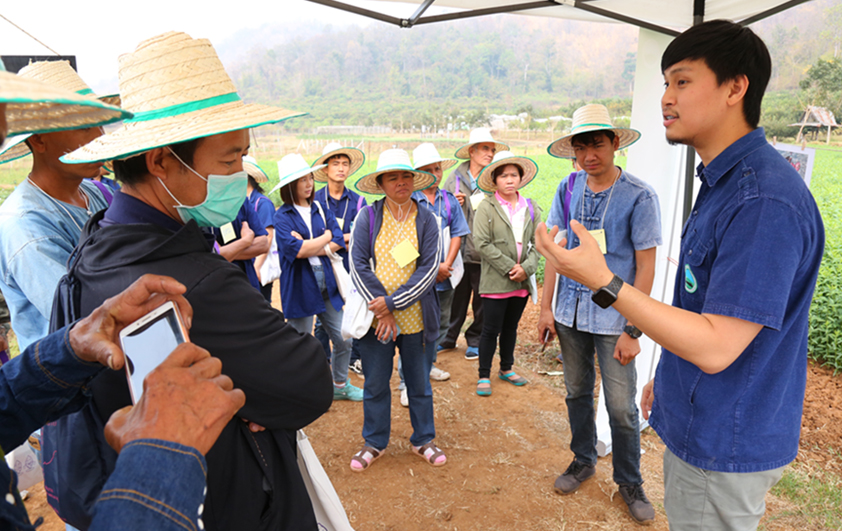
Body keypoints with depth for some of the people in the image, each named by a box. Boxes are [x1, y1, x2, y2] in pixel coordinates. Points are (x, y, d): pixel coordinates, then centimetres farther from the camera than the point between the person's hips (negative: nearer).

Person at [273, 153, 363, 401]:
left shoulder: (321, 210, 10)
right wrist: (325, 237, -6)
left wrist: (309, 247, -13)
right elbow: (295, 250, -20)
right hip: (300, 285, -5)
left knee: (344, 339, 12)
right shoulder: (282, 216, -6)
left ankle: (340, 385, 33)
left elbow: (339, 242, -1)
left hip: (326, 281, 5)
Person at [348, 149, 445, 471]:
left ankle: (423, 440, 34)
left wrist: (392, 303, -16)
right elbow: (358, 264, -6)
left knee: (419, 383, 14)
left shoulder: (426, 220, -1)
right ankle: (375, 443, 32)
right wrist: (381, 310, -13)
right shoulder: (367, 217, -2)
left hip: (416, 317, 1)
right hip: (375, 315, 0)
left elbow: (429, 269, -8)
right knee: (375, 384, 11)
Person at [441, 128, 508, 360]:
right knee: (456, 297, 12)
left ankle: (475, 340, 27)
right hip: (459, 249, 2)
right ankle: (449, 337, 30)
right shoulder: (455, 177, 6)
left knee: (481, 300, 9)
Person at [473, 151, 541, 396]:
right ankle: (484, 376, 16)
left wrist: (526, 268, -11)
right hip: (496, 281, -5)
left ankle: (506, 369, 35)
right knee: (491, 329, 2)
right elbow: (482, 244, -14)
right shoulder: (486, 207, -7)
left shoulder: (531, 208, 7)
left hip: (522, 281, 5)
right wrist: (509, 267, -15)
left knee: (511, 327, 19)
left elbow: (538, 243, 5)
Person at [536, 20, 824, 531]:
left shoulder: (765, 200, -27)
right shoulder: (722, 181, 7)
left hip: (724, 447, -9)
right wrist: (667, 378, 18)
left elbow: (716, 347, -28)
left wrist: (603, 281, -32)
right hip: (699, 426, 9)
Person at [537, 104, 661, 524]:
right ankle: (583, 461, 39)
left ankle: (629, 483, 28)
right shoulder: (569, 188, 1)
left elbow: (645, 268, -10)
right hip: (570, 312, 4)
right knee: (577, 392, 17)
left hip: (613, 318, -3)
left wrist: (632, 331, -11)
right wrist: (546, 307, 4)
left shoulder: (639, 196, -11)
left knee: (621, 408, 5)